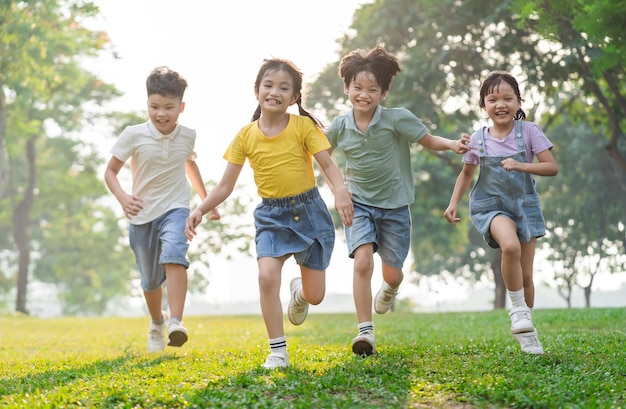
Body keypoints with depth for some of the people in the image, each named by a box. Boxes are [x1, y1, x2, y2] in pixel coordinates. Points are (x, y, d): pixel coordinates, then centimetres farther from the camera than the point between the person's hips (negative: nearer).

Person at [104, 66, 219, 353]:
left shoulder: (187, 136, -3)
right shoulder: (134, 135, -12)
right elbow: (110, 171, -6)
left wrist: (206, 200, 24)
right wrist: (122, 198, -25)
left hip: (175, 209, 0)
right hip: (142, 214, 0)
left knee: (174, 255, -31)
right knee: (150, 280, 13)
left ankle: (176, 322, -36)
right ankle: (156, 323, 41)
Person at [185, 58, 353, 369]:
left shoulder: (303, 126, -8)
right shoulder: (246, 136, -4)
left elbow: (327, 163, -16)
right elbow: (225, 186, -1)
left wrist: (340, 190, -36)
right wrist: (200, 210, -15)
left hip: (309, 211, -1)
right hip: (271, 215, 1)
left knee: (315, 296, 4)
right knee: (267, 276, -25)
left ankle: (298, 291, 45)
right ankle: (278, 351, -10)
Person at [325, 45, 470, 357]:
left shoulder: (397, 119, -13)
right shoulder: (340, 126, -5)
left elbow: (429, 140, -6)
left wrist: (452, 144, -23)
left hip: (394, 205, -1)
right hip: (359, 203, 1)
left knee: (392, 273, 8)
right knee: (362, 261, -21)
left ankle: (390, 290, 48)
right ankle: (365, 331, -15)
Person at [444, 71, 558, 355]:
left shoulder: (529, 132, -9)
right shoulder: (478, 140, -4)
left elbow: (552, 168, -13)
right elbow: (466, 174, 11)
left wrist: (521, 165, -27)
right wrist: (454, 203, 0)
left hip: (525, 205, 1)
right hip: (491, 206, -1)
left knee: (525, 275, 5)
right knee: (510, 246, -33)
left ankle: (526, 331, 27)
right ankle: (518, 309, -15)